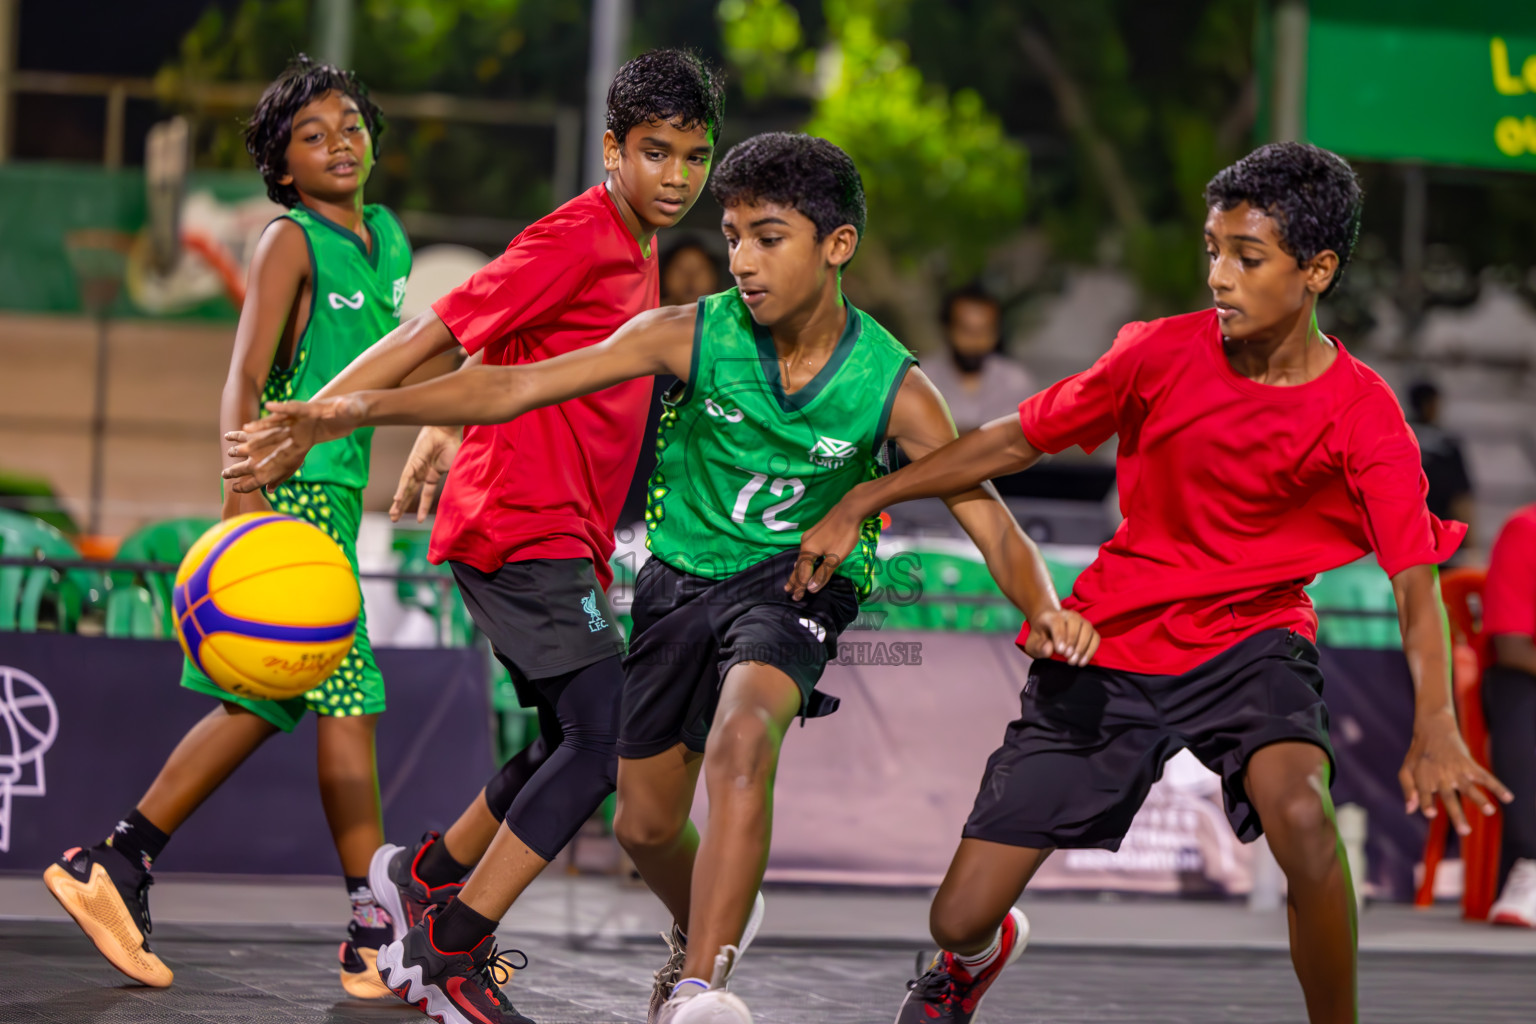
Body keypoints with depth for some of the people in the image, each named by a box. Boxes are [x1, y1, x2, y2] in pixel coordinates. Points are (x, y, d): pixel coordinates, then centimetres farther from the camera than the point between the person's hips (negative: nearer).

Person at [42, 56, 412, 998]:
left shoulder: (388, 238, 15)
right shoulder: (291, 242, -9)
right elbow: (244, 380, -17)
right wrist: (244, 504, -28)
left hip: (337, 492, 9)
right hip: (292, 490, -9)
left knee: (262, 708, 10)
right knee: (349, 696, -9)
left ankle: (114, 866, 16)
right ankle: (377, 936, -5)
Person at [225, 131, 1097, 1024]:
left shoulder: (892, 387, -16)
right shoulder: (692, 336, -15)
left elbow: (990, 522, -16)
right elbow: (517, 388, -17)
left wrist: (1045, 607, -38)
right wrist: (364, 407, -27)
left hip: (794, 584, -3)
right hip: (682, 578, 3)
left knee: (742, 741, -34)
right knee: (646, 826, 10)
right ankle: (707, 930, 45)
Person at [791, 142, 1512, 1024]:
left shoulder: (1363, 415, -15)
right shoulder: (1163, 354, -10)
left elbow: (1417, 584, -19)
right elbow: (1015, 442, 2)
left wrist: (1436, 729, -36)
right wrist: (859, 504, 2)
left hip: (1251, 639, -2)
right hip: (1108, 649, 2)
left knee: (1301, 815, -37)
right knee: (959, 920, -2)